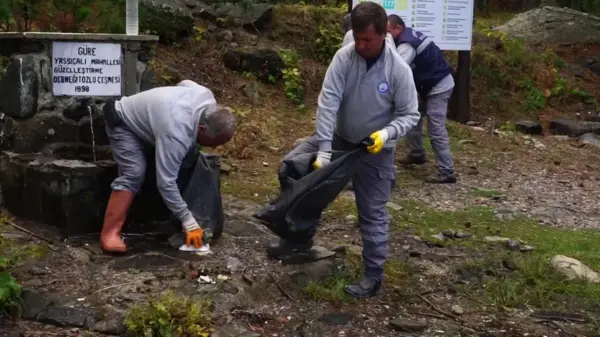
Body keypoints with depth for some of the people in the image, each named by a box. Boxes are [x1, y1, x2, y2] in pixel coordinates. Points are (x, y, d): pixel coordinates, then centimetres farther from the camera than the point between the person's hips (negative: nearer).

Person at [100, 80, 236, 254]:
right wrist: (189, 223, -36)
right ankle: (109, 233, -25)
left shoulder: (208, 98, -19)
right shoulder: (176, 134, -42)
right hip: (123, 123, -9)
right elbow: (166, 182, -40)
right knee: (133, 173, -25)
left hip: (143, 116, 9)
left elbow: (185, 83, 4)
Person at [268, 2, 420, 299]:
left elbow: (410, 115, -11)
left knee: (372, 212, 2)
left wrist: (387, 133, -31)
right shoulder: (344, 57, -16)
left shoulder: (399, 70, -20)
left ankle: (373, 275, 17)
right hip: (340, 138, 3)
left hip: (375, 149, -3)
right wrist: (323, 150, -29)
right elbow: (328, 101, -22)